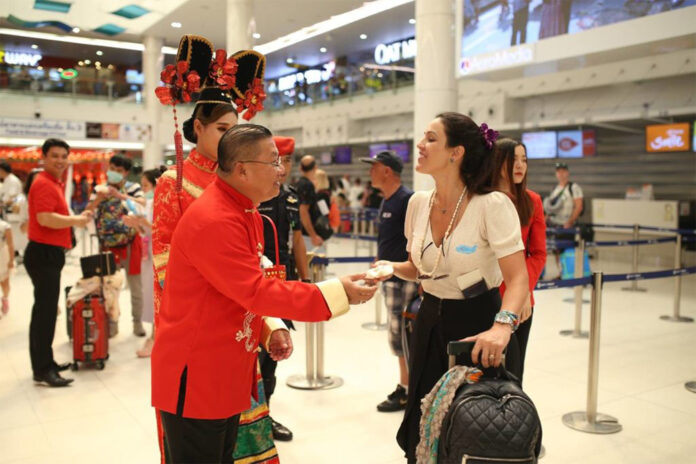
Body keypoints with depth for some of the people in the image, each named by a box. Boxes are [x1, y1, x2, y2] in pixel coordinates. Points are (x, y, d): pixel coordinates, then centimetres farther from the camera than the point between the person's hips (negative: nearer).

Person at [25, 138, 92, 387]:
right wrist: (76, 221, -16)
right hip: (43, 254, -10)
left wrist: (77, 218, 13)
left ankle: (46, 362, 28)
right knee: (44, 312, -6)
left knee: (47, 310, 17)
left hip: (50, 254, 10)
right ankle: (42, 371, 1)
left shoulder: (55, 183, 16)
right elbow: (45, 219, -27)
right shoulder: (44, 183, -15)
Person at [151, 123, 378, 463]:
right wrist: (336, 292, -24)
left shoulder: (246, 213, 8)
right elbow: (256, 291, -27)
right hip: (195, 376, -9)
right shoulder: (213, 221, -24)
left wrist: (270, 330, 0)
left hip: (227, 373, 9)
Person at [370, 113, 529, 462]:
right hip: (431, 322, 5)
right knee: (423, 434, 13)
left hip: (478, 322, -5)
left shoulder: (492, 205, -18)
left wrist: (502, 326, -40)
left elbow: (518, 279, -23)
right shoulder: (419, 203, 0)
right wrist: (391, 268, -8)